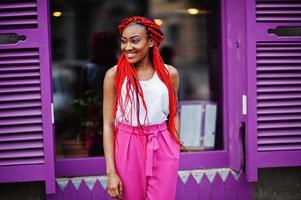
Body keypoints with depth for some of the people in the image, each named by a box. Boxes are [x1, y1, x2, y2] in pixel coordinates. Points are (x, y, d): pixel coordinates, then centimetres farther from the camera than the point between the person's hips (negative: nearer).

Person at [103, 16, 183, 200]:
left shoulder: (170, 73, -1)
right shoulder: (114, 75, -6)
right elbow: (108, 125, -6)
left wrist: (176, 146, 5)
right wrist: (111, 172, -9)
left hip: (163, 149, 1)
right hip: (128, 148, -1)